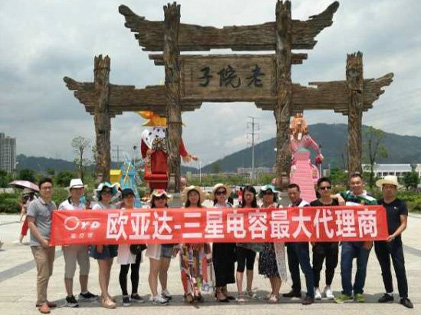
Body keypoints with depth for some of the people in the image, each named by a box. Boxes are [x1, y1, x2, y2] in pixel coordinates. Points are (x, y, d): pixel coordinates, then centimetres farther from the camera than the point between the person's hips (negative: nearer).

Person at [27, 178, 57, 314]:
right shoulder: (34, 204, -8)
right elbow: (30, 224, -13)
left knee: (48, 273, 13)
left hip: (51, 243, 8)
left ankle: (42, 299, 23)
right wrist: (42, 240, -18)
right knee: (43, 274, -9)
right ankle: (41, 302, 0)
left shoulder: (53, 204, 14)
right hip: (39, 244, -8)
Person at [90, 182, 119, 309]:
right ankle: (105, 298, -7)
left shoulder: (112, 207, 14)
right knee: (103, 268, -6)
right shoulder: (97, 207, -6)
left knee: (108, 267, 10)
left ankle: (104, 293, 20)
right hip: (101, 240, -7)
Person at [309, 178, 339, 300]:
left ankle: (328, 287, 27)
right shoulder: (314, 204, -2)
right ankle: (316, 288, 14)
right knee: (317, 265, 0)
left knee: (331, 264, 10)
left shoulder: (336, 203, 6)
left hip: (333, 239, 3)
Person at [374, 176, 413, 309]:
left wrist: (394, 235, -18)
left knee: (400, 268, -5)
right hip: (379, 241, 3)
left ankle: (404, 297, 2)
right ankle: (389, 293, 25)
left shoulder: (400, 204, -2)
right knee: (385, 269, 12)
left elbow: (403, 224, -5)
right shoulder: (377, 203, 5)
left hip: (395, 241, -3)